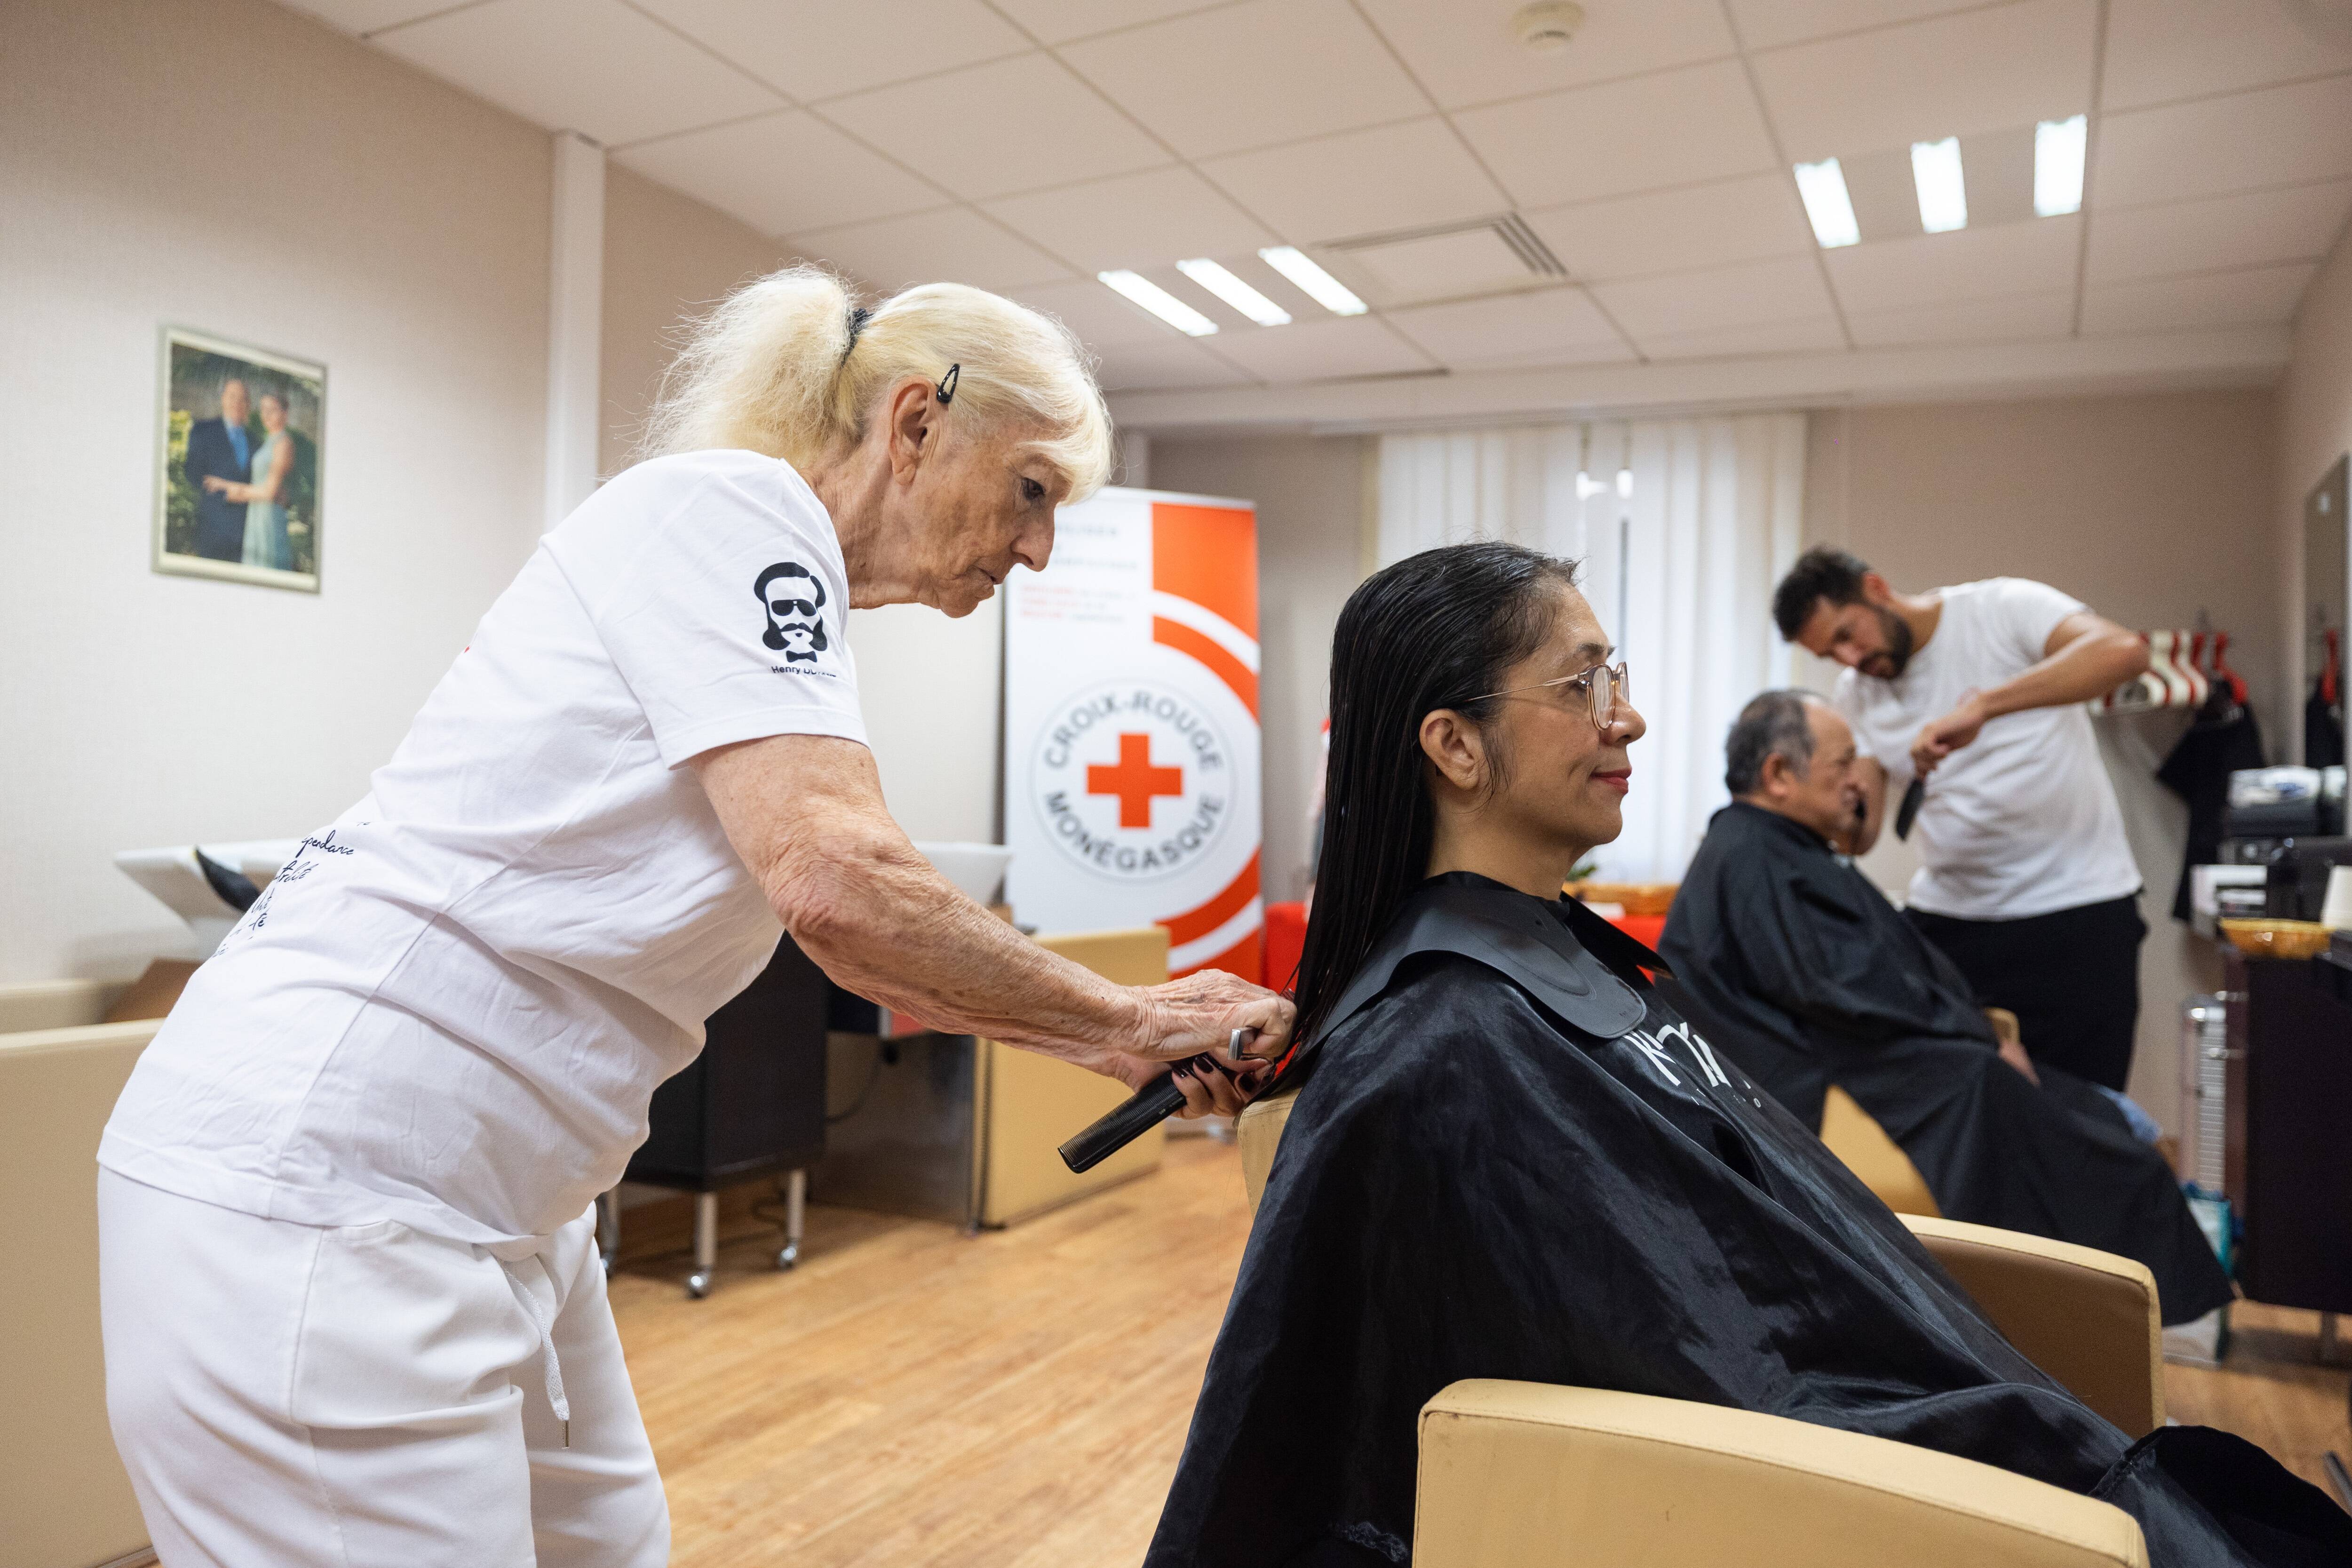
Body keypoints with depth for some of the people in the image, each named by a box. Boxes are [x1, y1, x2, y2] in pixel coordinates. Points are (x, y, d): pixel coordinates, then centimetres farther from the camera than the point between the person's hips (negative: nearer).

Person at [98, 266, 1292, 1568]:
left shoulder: (783, 575, 14)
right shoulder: (730, 501, -14)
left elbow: (847, 945, 15)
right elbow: (833, 882, -25)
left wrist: (1118, 1042, 9)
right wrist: (1125, 1017, -11)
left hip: (483, 1203, 10)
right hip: (311, 1199, -10)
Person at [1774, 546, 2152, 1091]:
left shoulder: (2004, 608, -7)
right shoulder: (1855, 695, 7)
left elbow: (2124, 650, -27)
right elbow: (1859, 836, 3)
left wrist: (1981, 705, -35)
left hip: (2075, 912, -4)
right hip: (1945, 917, 4)